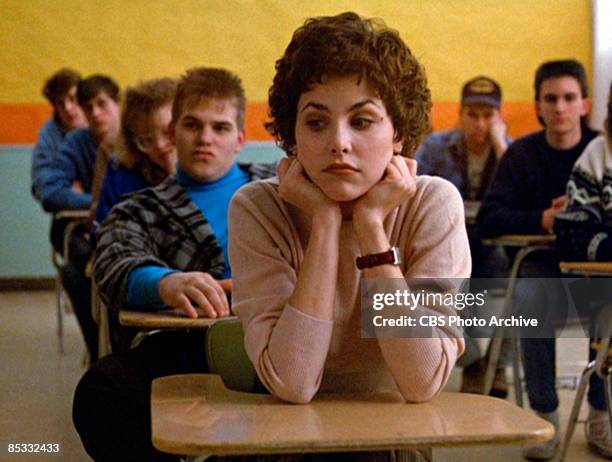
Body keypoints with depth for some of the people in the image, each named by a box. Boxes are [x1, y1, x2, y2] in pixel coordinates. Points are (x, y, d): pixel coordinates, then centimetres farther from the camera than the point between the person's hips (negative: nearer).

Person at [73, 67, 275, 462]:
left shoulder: (277, 184, 27)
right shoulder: (140, 213, 20)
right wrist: (165, 282, -25)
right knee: (101, 391, -30)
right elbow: (117, 266, -2)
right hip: (189, 345, 0)